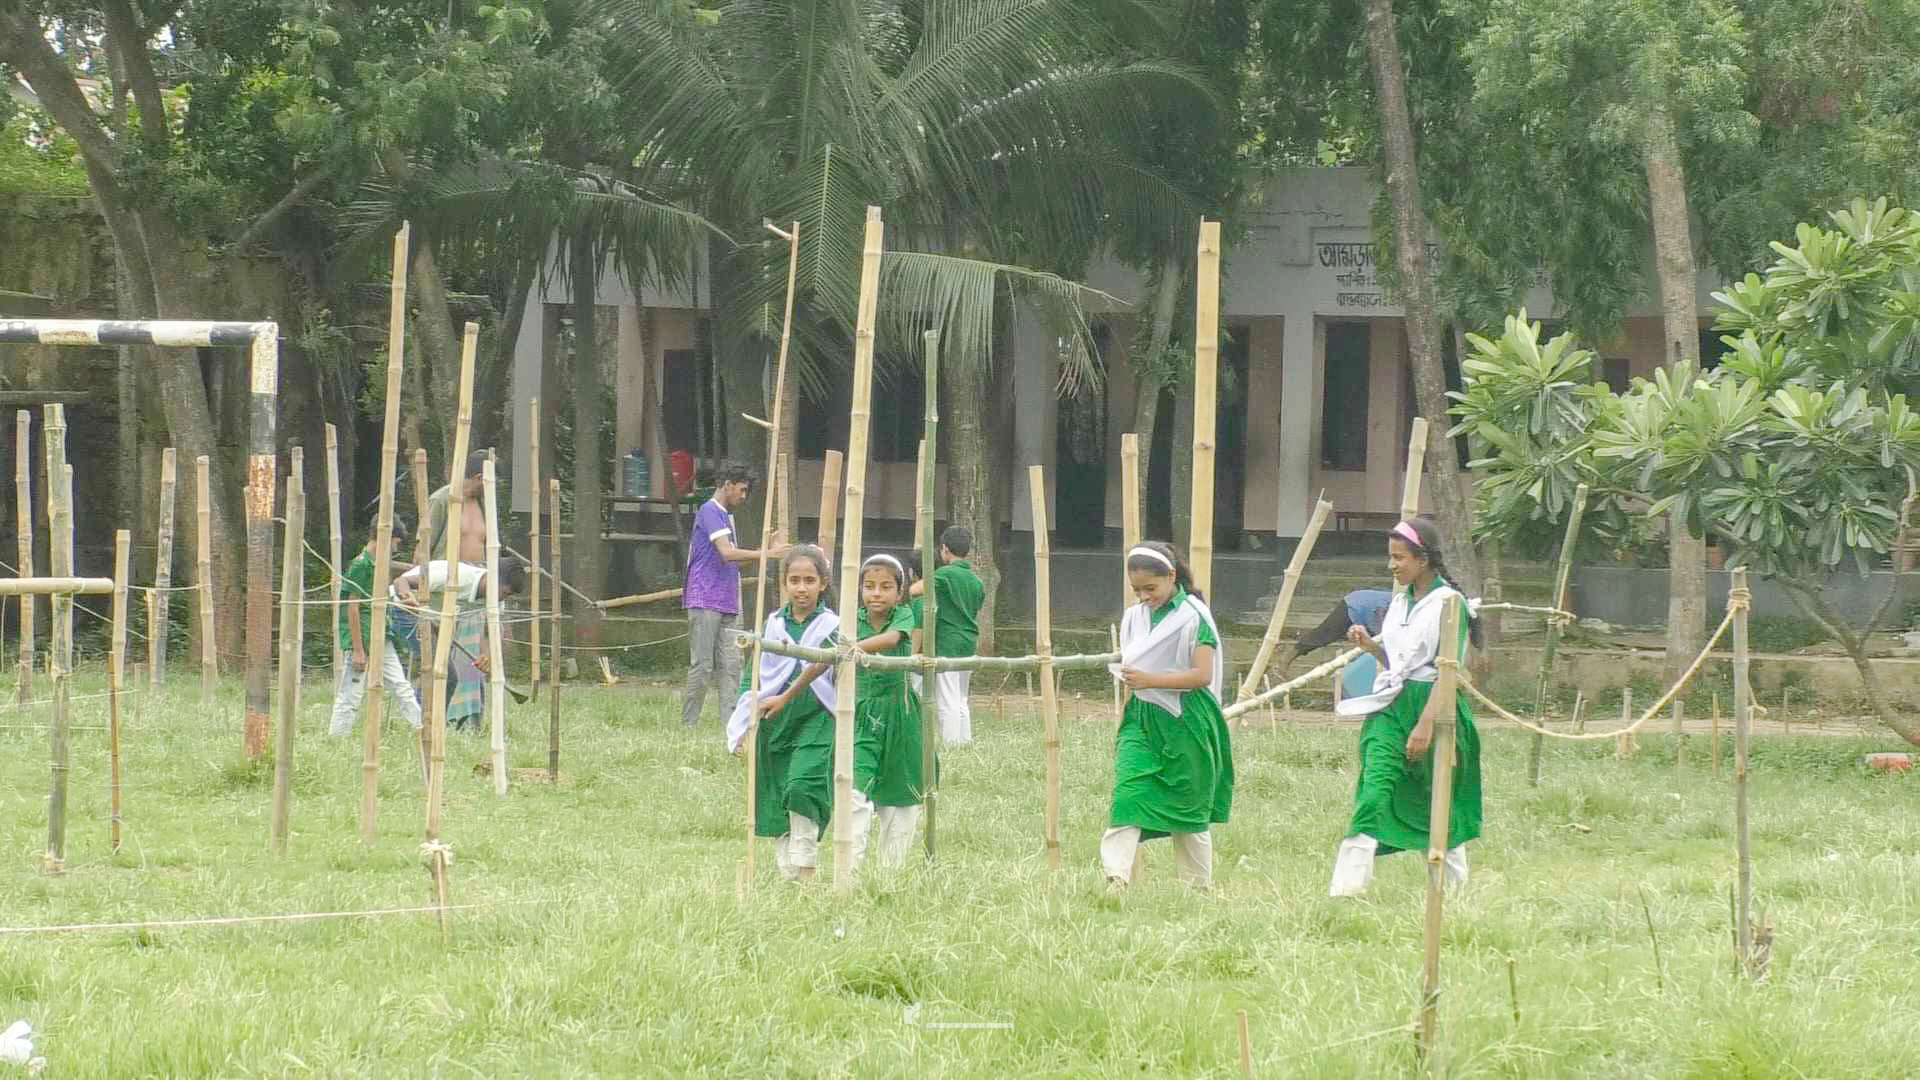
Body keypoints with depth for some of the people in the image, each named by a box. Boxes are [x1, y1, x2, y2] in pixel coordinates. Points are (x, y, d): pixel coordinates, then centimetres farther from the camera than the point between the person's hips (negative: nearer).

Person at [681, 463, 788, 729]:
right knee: (702, 667, -7)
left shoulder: (726, 516, 21)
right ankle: (688, 725, -3)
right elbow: (727, 552, -20)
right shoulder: (710, 512, -9)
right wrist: (768, 555, -17)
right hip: (705, 604, -9)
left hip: (727, 605, 9)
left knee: (731, 666, 1)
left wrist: (766, 549, 12)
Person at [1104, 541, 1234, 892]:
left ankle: (1200, 885, 19)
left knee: (1189, 804, 5)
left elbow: (1202, 675, -16)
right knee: (1128, 793, -14)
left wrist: (1150, 680, -22)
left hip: (1183, 721, -5)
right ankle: (1117, 877, -24)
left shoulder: (1193, 617, -8)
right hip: (1141, 718, 5)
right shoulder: (1134, 618, 11)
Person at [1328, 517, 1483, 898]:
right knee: (1376, 785, -6)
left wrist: (1426, 724, -22)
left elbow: (1448, 673, -16)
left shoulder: (1447, 604, -10)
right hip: (1390, 706, 6)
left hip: (1430, 705, -6)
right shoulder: (1401, 601, 13)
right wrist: (1370, 645, 3)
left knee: (1438, 800, 2)